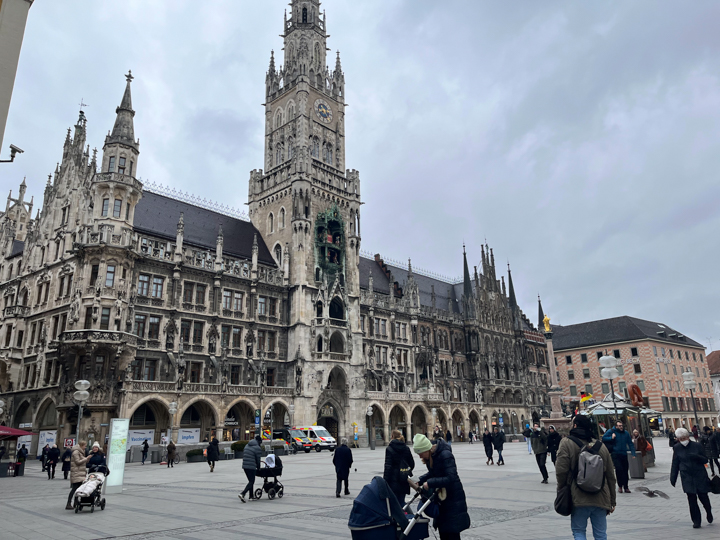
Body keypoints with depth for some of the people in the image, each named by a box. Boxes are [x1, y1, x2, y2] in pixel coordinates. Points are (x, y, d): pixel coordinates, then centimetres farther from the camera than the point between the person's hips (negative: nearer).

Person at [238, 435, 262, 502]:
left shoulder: (247, 446, 16)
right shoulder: (257, 448, -8)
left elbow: (243, 456, 18)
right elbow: (258, 460, -4)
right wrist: (258, 468, 12)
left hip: (244, 466, 8)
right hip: (251, 467, -8)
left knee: (250, 481, 18)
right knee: (251, 482, -1)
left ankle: (251, 496, 22)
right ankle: (242, 494, -16)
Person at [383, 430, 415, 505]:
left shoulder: (389, 449, -10)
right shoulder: (406, 448, 5)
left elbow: (388, 466, -13)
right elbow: (412, 464, 11)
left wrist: (385, 480, -8)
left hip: (394, 480, -5)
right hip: (404, 480, 5)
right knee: (401, 501, 13)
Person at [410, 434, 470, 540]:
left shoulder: (445, 455, -26)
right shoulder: (430, 456, 0)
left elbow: (451, 478, -31)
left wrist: (430, 483, -29)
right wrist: (419, 482, 0)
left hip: (453, 498, -8)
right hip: (441, 497, 8)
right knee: (442, 531, 16)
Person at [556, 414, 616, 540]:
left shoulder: (566, 443, -6)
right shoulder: (601, 446, 8)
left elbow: (561, 471, -11)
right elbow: (610, 476, 12)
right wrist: (612, 501, 20)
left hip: (579, 499, -4)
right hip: (601, 499, 4)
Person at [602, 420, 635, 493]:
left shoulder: (626, 433, 9)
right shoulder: (611, 431, -3)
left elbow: (630, 444, 13)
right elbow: (603, 438, -2)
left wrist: (633, 453, 4)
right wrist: (611, 438, -16)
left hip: (624, 454, 4)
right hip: (615, 454, -4)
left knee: (625, 470, 7)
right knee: (619, 469, -15)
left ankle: (626, 487, 20)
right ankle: (620, 486, -1)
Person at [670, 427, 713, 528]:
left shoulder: (697, 445, -3)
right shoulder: (676, 448, 1)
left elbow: (705, 460, 1)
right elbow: (675, 464, 7)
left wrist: (696, 457, -21)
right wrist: (673, 478, 4)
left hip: (700, 475, -1)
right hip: (687, 477, 1)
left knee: (703, 496, 6)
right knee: (692, 499, -3)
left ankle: (709, 512, 38)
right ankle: (696, 521, 8)